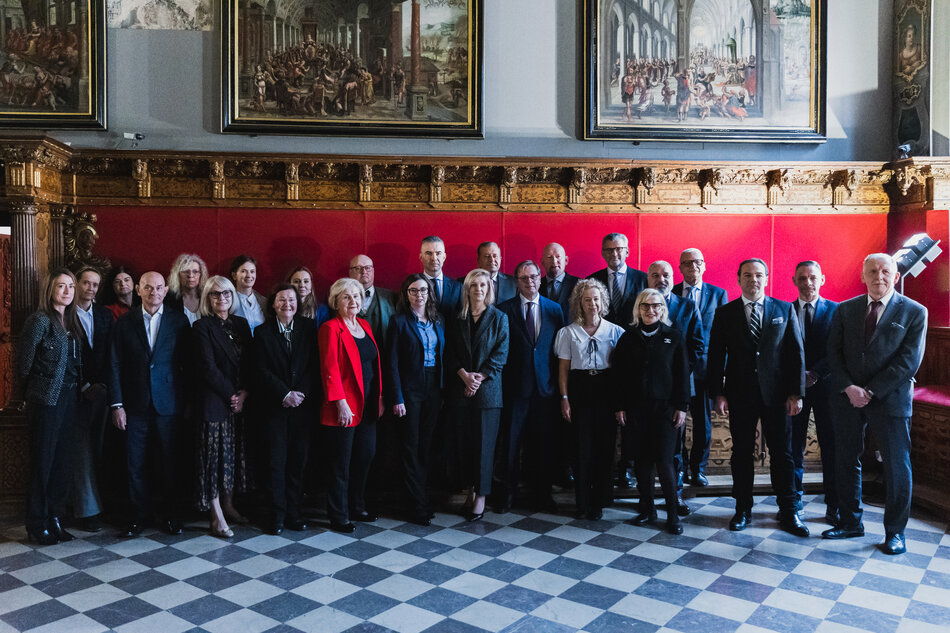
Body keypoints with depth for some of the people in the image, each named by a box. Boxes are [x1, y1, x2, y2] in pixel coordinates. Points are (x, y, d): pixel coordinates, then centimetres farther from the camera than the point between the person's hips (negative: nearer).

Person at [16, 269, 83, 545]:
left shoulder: (72, 322, 11)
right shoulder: (40, 320, -10)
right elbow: (23, 364, -8)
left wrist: (77, 391, 9)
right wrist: (31, 395, 1)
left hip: (69, 400, 6)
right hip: (46, 400, -6)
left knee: (62, 462, 10)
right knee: (43, 462, 2)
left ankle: (54, 519, 21)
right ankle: (37, 524, 14)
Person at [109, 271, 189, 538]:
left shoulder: (178, 321, 2)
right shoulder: (124, 323, 4)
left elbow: (186, 361, 3)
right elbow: (115, 365, 3)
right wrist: (117, 404, -3)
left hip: (168, 403, -1)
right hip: (135, 405, 1)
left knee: (169, 461, 7)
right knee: (135, 463, 5)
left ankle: (170, 513, 22)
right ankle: (138, 515, 19)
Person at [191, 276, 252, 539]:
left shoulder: (241, 324, 10)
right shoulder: (202, 327, -6)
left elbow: (250, 362, 8)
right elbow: (208, 368, -11)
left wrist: (245, 393, -5)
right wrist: (230, 395, -10)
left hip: (240, 400, 5)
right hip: (213, 401, -5)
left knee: (234, 454, 10)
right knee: (215, 456, -1)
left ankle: (228, 505, 24)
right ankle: (217, 517, 5)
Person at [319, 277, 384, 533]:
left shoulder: (364, 325, 13)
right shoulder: (331, 328, -10)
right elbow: (329, 369, -15)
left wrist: (379, 396, 12)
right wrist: (341, 403, -20)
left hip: (368, 406, 7)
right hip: (345, 407, -7)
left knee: (366, 455, 14)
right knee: (341, 463, 3)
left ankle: (357, 507, 31)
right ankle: (338, 517, 15)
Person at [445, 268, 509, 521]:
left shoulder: (499, 318, 2)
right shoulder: (457, 320, 9)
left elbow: (500, 355, -4)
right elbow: (450, 354, 4)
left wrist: (479, 377, -12)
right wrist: (465, 375, -12)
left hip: (488, 389, -3)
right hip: (460, 388, 3)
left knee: (484, 442, -1)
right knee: (464, 441, 6)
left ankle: (481, 496, 7)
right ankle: (470, 489, 18)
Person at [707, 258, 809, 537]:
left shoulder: (785, 310, 5)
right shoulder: (725, 313, 4)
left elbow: (796, 352, 3)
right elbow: (715, 357, 3)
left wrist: (796, 393, -3)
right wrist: (718, 393, -4)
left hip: (775, 394, 0)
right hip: (740, 395, 0)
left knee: (782, 454, 5)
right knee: (741, 453, 8)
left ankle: (788, 513, 17)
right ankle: (743, 510, 20)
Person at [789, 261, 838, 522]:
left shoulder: (836, 310, 3)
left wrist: (814, 374, -14)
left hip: (826, 386, -1)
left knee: (831, 445, 3)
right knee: (793, 444, 4)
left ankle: (833, 506, 13)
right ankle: (794, 500, 16)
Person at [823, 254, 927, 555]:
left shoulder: (915, 312, -2)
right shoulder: (845, 310, 7)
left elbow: (909, 361, -8)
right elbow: (834, 353, 4)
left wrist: (871, 391, -13)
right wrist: (849, 388, -10)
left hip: (890, 398, -3)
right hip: (847, 396, 3)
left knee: (897, 465, 4)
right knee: (846, 462, 9)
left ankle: (895, 531, 19)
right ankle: (850, 522, 23)